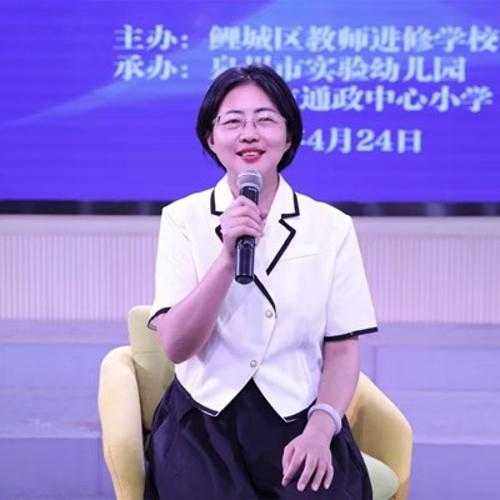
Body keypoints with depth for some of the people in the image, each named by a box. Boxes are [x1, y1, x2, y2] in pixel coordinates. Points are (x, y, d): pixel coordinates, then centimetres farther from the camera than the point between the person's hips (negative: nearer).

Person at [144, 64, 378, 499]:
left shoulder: (331, 226, 3)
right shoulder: (182, 219, 2)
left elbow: (342, 351, 2)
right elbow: (175, 346, -8)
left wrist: (320, 429, -15)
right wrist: (228, 256, -20)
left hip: (299, 420, 1)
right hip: (205, 419, 0)